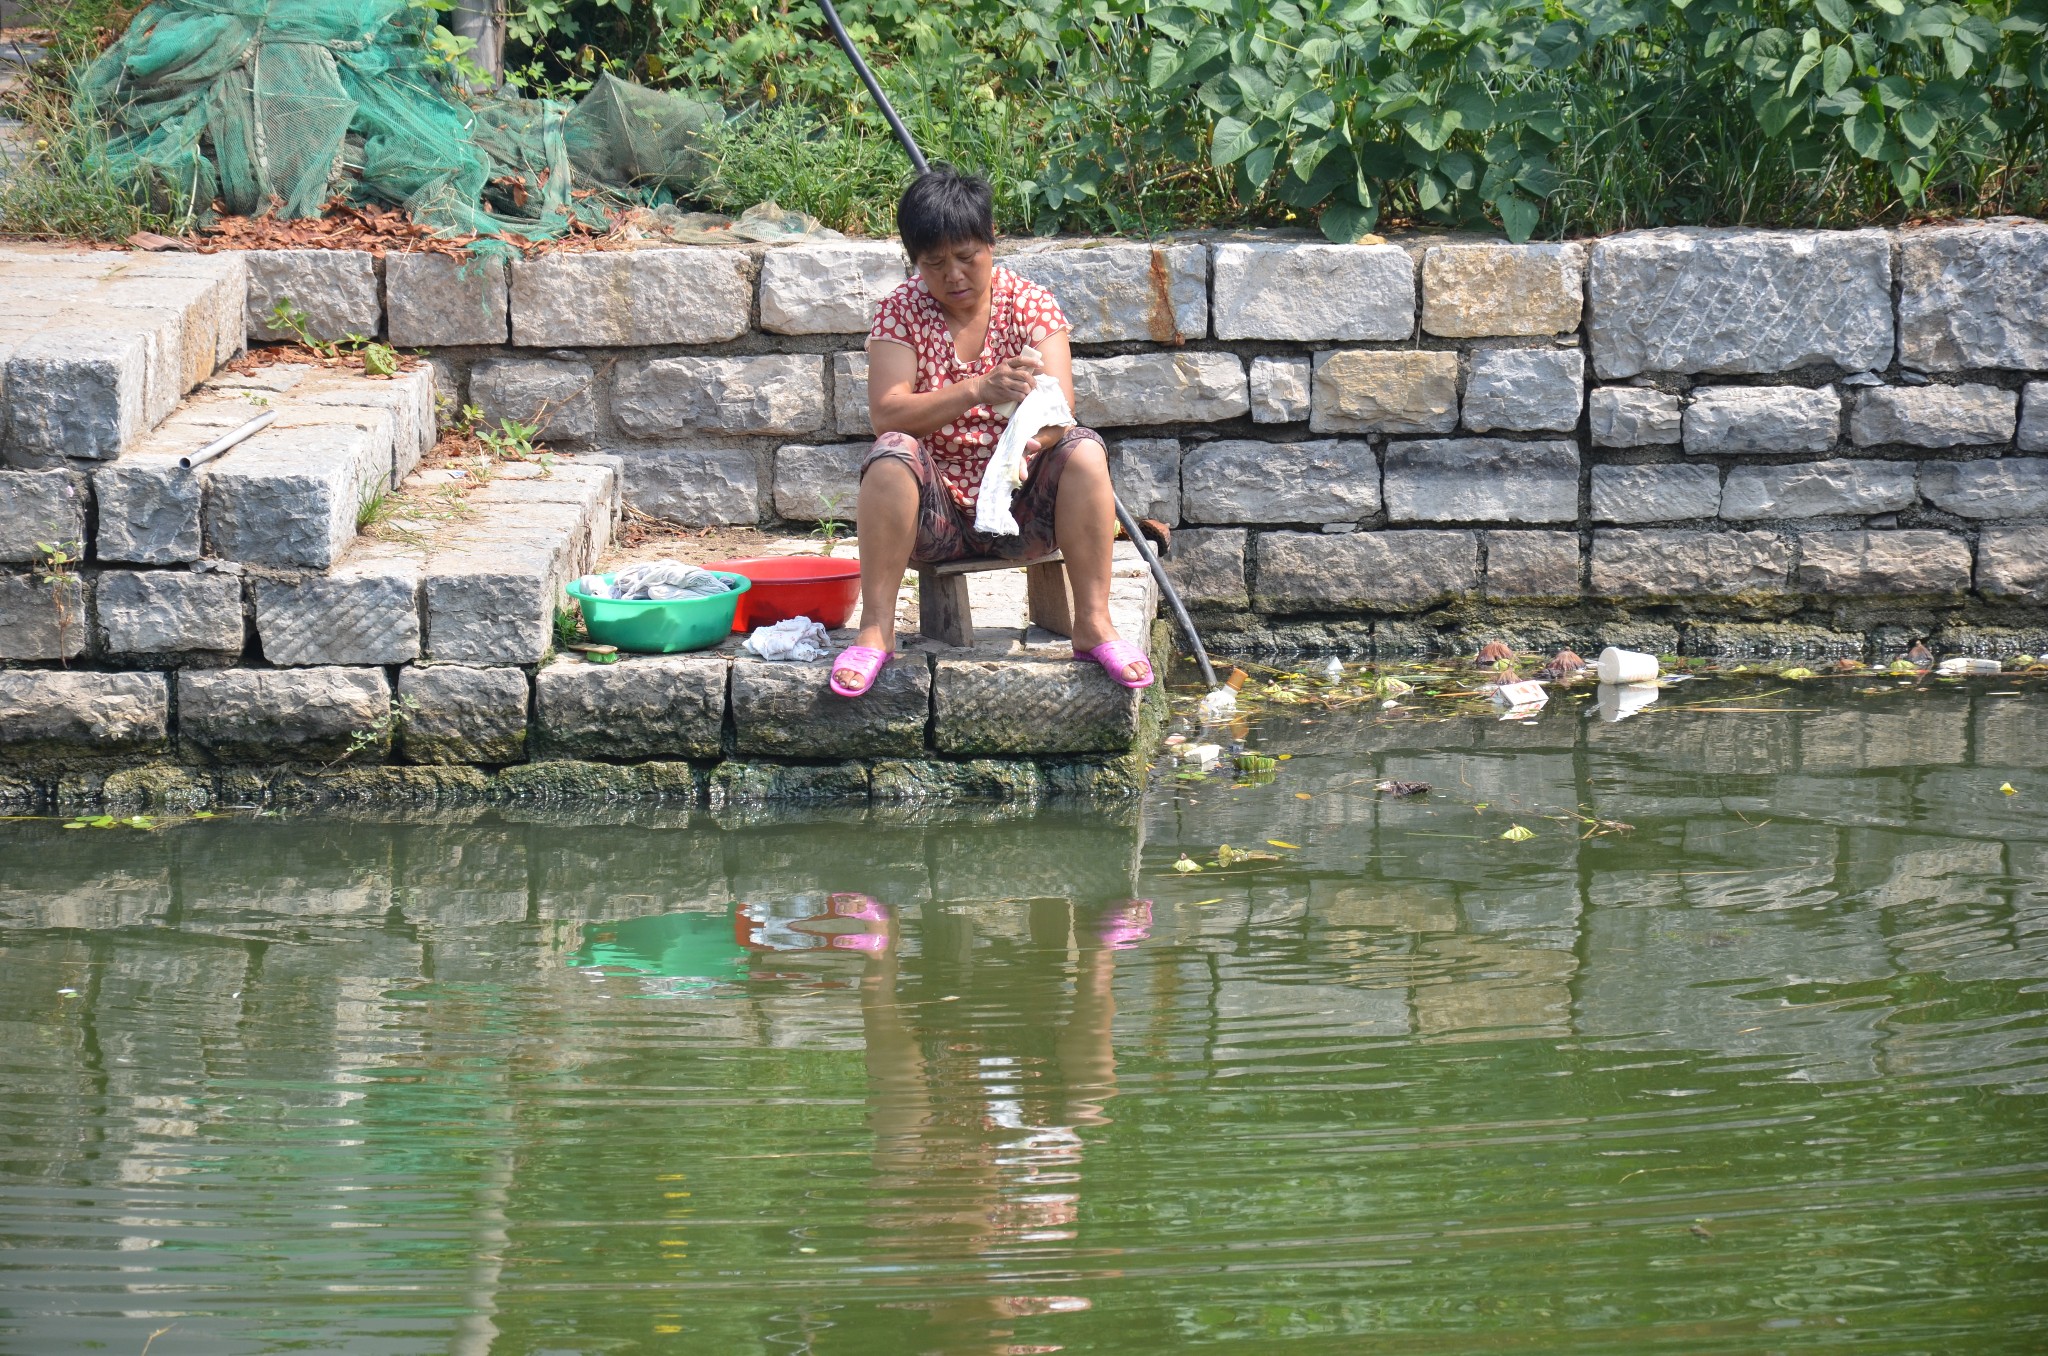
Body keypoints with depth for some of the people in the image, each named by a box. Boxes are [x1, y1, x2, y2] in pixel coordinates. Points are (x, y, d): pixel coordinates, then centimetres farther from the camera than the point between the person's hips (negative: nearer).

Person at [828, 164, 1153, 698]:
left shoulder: (1031, 304, -1)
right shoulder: (902, 310, -4)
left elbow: (1058, 408, -15)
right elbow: (885, 413, -19)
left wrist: (1031, 441, -40)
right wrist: (979, 390, -34)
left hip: (1019, 508, 1)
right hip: (934, 511, -1)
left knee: (1083, 450, -26)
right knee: (892, 455, -31)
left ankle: (1093, 626, -23)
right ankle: (876, 629, -29)